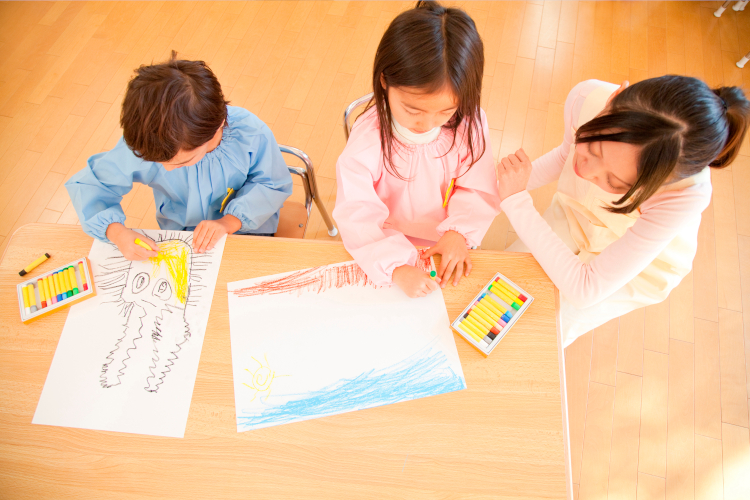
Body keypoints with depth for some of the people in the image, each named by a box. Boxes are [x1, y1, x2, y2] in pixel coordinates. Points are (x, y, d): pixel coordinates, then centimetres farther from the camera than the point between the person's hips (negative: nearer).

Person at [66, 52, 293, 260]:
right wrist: (116, 232, -26)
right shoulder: (141, 146, -21)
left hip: (245, 234, -2)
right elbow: (87, 184, -7)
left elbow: (274, 185, -11)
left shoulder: (251, 134, -27)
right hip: (176, 238, 2)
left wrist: (230, 221, -25)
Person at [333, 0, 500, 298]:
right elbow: (356, 214, -28)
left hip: (447, 247, 3)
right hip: (387, 248, -3)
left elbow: (478, 190, -8)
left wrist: (459, 233, -25)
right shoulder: (368, 138, -25)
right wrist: (396, 267, -39)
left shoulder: (470, 124, -15)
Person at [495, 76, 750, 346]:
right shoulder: (587, 97, -31)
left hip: (638, 268, -3)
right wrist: (514, 182, -16)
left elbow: (584, 290, -39)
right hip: (575, 214, 4)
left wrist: (516, 199, -40)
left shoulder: (685, 196, -43)